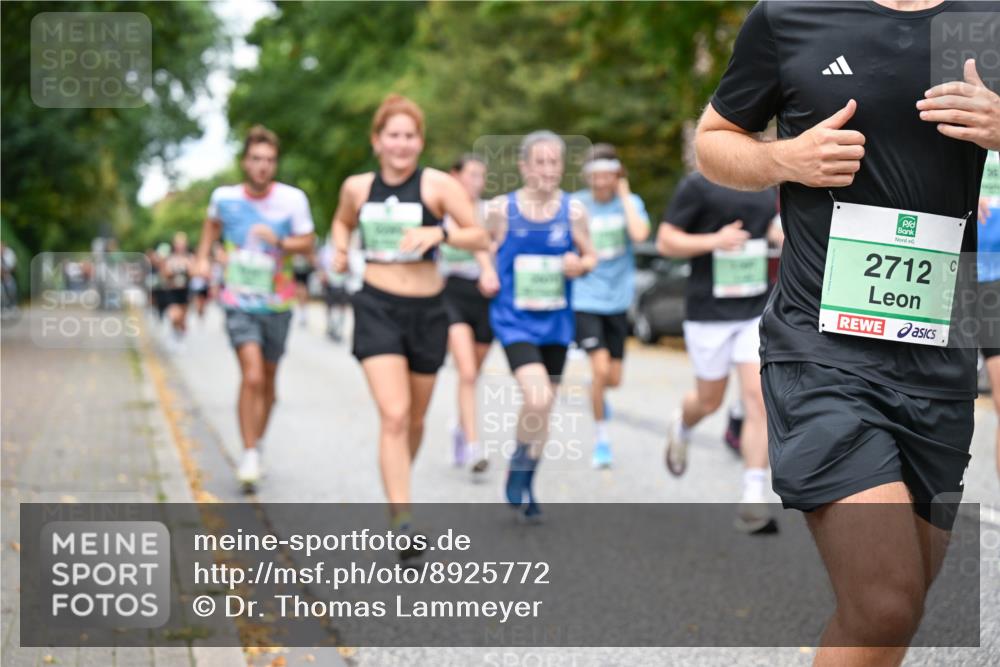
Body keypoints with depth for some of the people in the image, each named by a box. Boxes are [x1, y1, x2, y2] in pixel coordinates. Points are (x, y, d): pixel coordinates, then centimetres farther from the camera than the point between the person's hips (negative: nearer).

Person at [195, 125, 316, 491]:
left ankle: (257, 443, 36)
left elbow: (307, 244, -2)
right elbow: (212, 223, 20)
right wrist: (203, 257, 9)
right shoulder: (224, 196, -3)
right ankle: (249, 456, -10)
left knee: (267, 380, 13)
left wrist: (279, 241, -20)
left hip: (277, 302, 1)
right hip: (239, 300, -1)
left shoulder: (292, 199, -7)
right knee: (252, 377, -18)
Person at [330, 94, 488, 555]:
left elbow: (480, 237, -5)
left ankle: (399, 480, 44)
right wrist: (341, 249, 6)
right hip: (377, 308, -1)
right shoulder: (357, 187, 5)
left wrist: (439, 232, -22)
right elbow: (342, 222, 26)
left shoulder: (437, 184, -3)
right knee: (393, 415, -16)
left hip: (427, 309, 1)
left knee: (415, 419, 15)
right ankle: (401, 521, -19)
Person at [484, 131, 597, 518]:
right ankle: (518, 468, 4)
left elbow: (590, 257, 10)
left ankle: (526, 485, 31)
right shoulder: (501, 209, -5)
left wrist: (580, 265, -11)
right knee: (537, 398, -22)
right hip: (514, 321, -3)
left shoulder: (572, 211, 0)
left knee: (543, 407, 11)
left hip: (556, 322, 3)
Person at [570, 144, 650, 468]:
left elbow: (639, 234, -22)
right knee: (600, 366, -17)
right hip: (585, 299, -2)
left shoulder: (630, 203, -1)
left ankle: (595, 390, 48)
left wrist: (624, 197, -15)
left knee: (613, 379, 9)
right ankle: (601, 438, 1)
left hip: (617, 299, 2)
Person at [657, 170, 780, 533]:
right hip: (709, 313, -3)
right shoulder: (698, 184, -10)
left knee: (758, 400, -8)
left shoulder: (769, 184, 6)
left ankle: (752, 501, -6)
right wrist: (715, 241, -22)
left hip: (757, 312, 4)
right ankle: (681, 428, 48)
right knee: (709, 401, 11)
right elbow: (665, 241, -9)